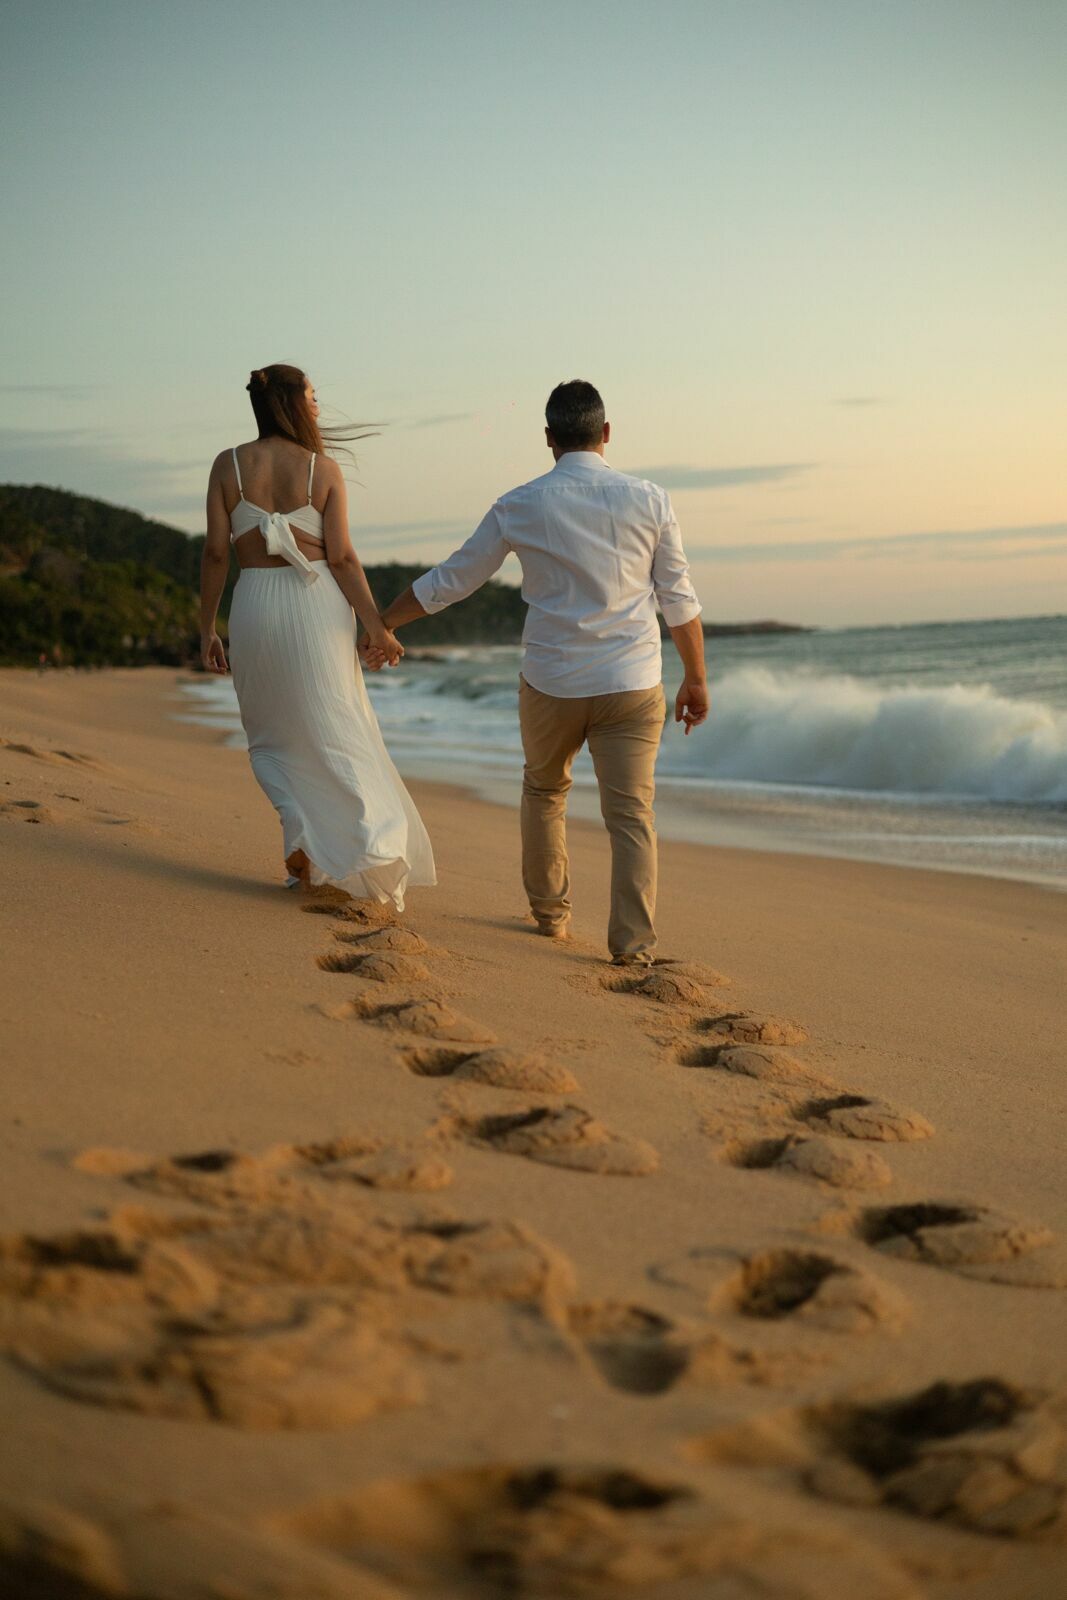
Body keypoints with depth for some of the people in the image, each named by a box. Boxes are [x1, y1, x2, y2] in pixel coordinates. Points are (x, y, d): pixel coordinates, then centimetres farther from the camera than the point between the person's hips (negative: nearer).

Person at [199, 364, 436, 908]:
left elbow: (216, 551, -3)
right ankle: (371, 854, -4)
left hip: (256, 607, 1)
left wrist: (207, 628, 4)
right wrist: (377, 627, -3)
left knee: (272, 739, 18)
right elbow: (342, 558, -7)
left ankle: (299, 828, -3)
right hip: (318, 606, -1)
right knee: (336, 735, 6)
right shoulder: (324, 470, -3)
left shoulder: (228, 464, 0)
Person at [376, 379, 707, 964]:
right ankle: (633, 944, -11)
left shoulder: (520, 506, -2)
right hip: (632, 685, -1)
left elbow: (448, 582, 6)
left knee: (544, 790, 24)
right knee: (630, 813, 1)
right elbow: (680, 602, 2)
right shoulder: (649, 500, -1)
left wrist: (381, 623, 19)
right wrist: (696, 678, 15)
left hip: (551, 685, 1)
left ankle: (550, 911, 35)